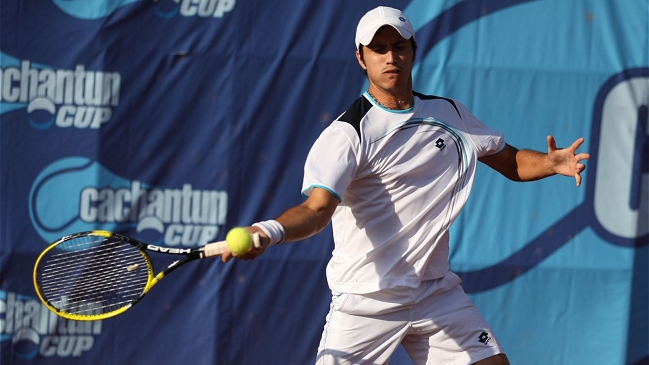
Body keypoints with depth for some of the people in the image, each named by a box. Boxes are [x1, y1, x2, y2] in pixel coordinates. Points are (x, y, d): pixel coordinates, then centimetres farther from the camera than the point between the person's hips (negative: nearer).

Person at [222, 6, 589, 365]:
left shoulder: (450, 115, 7)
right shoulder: (347, 133, -13)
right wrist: (269, 232, -46)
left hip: (438, 295, 5)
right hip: (367, 302, -5)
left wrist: (553, 163, -6)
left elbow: (513, 162, 17)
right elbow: (317, 208, -25)